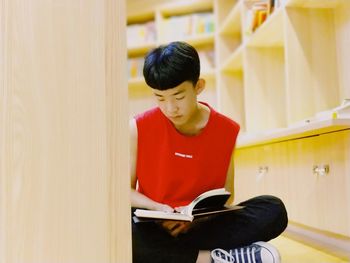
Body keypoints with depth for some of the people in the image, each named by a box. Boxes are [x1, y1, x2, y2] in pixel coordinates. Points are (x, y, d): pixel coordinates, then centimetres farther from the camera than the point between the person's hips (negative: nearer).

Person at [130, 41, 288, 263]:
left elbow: (225, 195, 5)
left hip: (201, 226, 2)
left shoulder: (226, 130, -1)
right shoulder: (139, 128, -4)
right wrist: (158, 208, -18)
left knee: (273, 209, -22)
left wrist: (197, 216, -15)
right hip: (154, 228, -1)